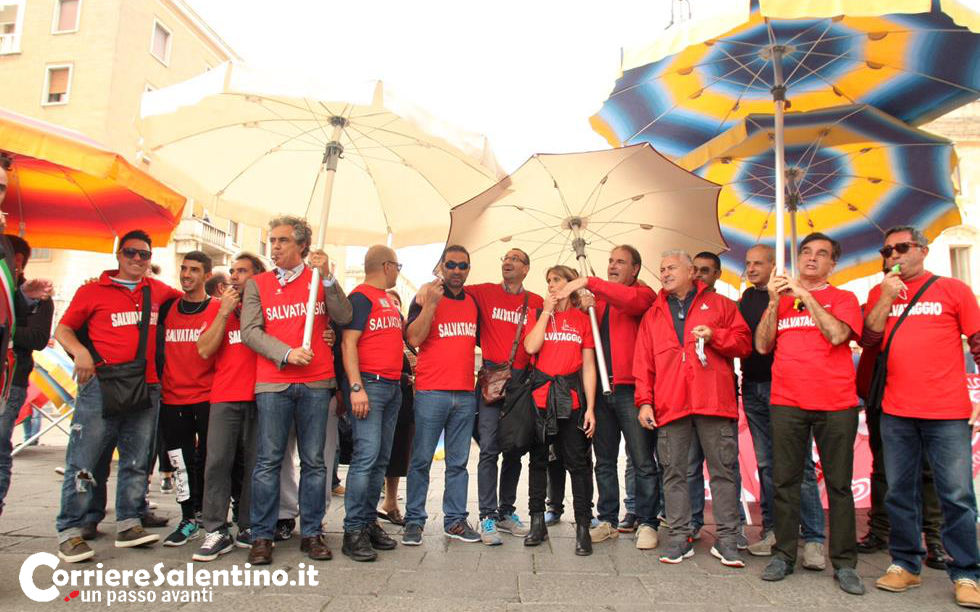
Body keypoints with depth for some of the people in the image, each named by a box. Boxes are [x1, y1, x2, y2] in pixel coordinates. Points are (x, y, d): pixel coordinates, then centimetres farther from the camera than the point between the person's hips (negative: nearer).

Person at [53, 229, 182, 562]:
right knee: (84, 460, -2)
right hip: (101, 384, -4)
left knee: (137, 461, 8)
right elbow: (63, 328, 5)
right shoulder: (92, 291, 5)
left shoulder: (157, 291, 14)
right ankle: (69, 531, 8)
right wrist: (79, 350, -13)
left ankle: (129, 524, 17)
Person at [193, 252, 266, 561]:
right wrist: (224, 313, -1)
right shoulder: (220, 309, 15)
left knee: (255, 464, 3)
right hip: (225, 397, 2)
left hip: (260, 396, -2)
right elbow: (204, 350, 4)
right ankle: (216, 531, 4)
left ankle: (249, 529, 13)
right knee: (217, 462, -3)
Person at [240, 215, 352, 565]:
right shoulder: (257, 284, 11)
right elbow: (250, 332, 2)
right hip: (272, 382, 0)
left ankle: (312, 533, 14)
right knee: (268, 461, 1)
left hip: (316, 382, 0)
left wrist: (327, 277, -12)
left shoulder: (318, 278, 10)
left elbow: (344, 318, -2)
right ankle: (262, 537, 11)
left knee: (313, 461, 4)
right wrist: (287, 353, -11)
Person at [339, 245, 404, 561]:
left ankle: (369, 522, 19)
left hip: (393, 386, 9)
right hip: (370, 383, -9)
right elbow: (348, 342, -15)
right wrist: (356, 387, -21)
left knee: (381, 459, 10)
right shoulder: (361, 297, -6)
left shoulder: (388, 299, 20)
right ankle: (353, 530, -4)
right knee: (366, 456, -12)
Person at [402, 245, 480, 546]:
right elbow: (414, 338, -12)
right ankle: (414, 520, 11)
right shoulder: (426, 297, 0)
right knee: (421, 460, 0)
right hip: (431, 393, -4)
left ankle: (455, 520, 18)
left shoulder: (474, 302, 15)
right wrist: (431, 303, -19)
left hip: (465, 394, 4)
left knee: (458, 462, 9)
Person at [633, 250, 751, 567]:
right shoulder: (653, 315, 17)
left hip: (714, 401, -2)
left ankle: (726, 539, 14)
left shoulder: (719, 304, 12)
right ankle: (679, 538, 14)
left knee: (723, 470, 3)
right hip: (670, 404, 2)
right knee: (673, 472, 5)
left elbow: (744, 342, 7)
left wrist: (714, 336, -11)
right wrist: (645, 401, 2)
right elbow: (643, 362, 11)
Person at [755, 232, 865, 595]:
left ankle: (844, 563, 15)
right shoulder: (780, 300, 14)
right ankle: (784, 555, 14)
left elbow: (838, 335, -12)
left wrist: (805, 295, -9)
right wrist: (774, 301, -3)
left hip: (836, 404, -1)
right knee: (784, 481, 4)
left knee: (839, 484, 4)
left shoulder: (843, 299, 8)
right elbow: (762, 346, 4)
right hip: (786, 403, 2)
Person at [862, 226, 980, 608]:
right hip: (896, 412, 3)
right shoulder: (879, 293, 13)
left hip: (948, 412, -3)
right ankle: (905, 565, 20)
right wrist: (887, 297, -6)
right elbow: (869, 337, 1)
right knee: (900, 493, 9)